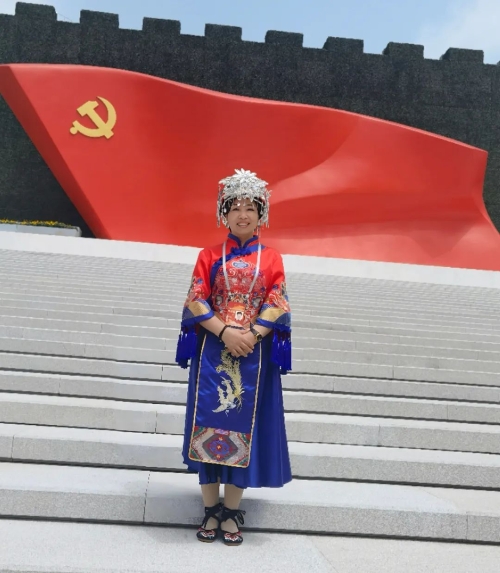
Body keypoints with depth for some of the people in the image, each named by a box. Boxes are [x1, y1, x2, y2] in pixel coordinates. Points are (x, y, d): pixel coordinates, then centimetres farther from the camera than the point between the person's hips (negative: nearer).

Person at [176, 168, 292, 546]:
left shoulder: (272, 259, 7)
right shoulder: (210, 256, 7)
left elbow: (277, 306, -1)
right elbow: (196, 302, -1)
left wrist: (251, 335, -16)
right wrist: (225, 331, -16)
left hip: (254, 353, 0)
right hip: (213, 350, 0)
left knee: (243, 426, 2)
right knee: (209, 424, 1)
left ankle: (232, 512, 14)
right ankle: (211, 510, 13)